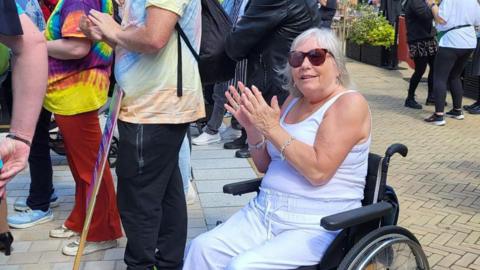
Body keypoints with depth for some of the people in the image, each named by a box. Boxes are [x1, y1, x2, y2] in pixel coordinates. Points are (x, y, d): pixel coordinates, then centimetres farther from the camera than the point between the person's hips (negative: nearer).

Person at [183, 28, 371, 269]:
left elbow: (318, 171, -21)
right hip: (263, 212, 7)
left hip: (317, 228, -6)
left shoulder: (349, 103, -9)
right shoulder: (293, 102, 13)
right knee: (203, 248, -14)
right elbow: (265, 166, 17)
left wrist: (272, 127, -19)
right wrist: (253, 129, -1)